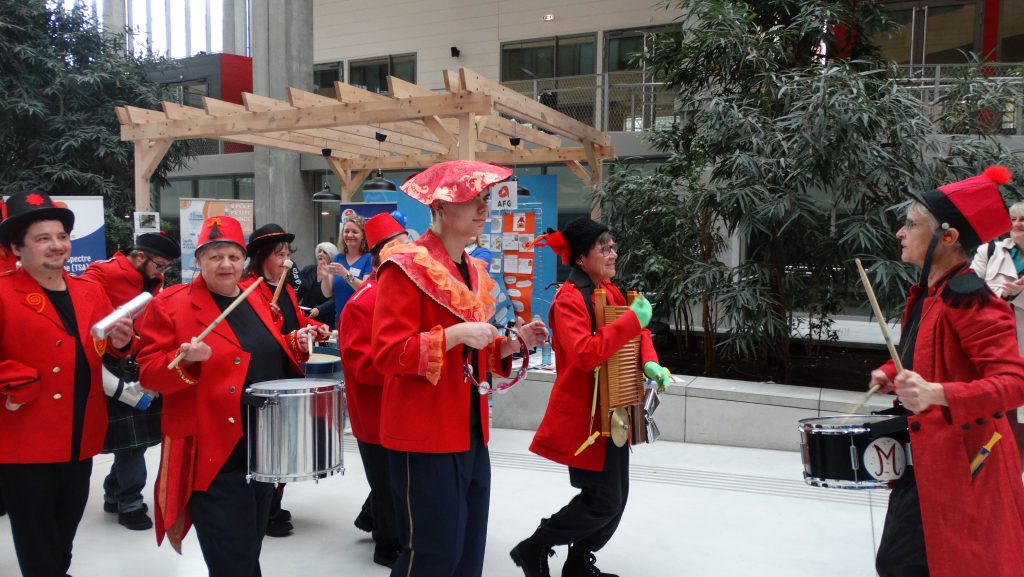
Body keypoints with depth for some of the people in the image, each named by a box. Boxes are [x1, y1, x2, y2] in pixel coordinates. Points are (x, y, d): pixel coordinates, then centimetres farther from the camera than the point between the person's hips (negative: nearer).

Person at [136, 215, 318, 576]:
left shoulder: (256, 298, 10)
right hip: (213, 455, -6)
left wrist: (295, 344, 3)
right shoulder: (170, 305, -9)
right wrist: (185, 360, -30)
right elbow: (149, 372, -11)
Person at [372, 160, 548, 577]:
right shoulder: (407, 267, -12)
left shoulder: (472, 270, 13)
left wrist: (511, 343, 3)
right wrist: (454, 334, -26)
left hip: (471, 434, 8)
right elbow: (389, 355, -19)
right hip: (426, 436, -8)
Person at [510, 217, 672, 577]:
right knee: (603, 501, -5)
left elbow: (637, 331, 16)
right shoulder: (569, 299, -18)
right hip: (584, 414, -9)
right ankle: (534, 548, 13)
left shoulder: (610, 291, 10)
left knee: (616, 497, 13)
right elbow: (585, 354, -30)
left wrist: (648, 362, -4)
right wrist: (632, 320, -29)